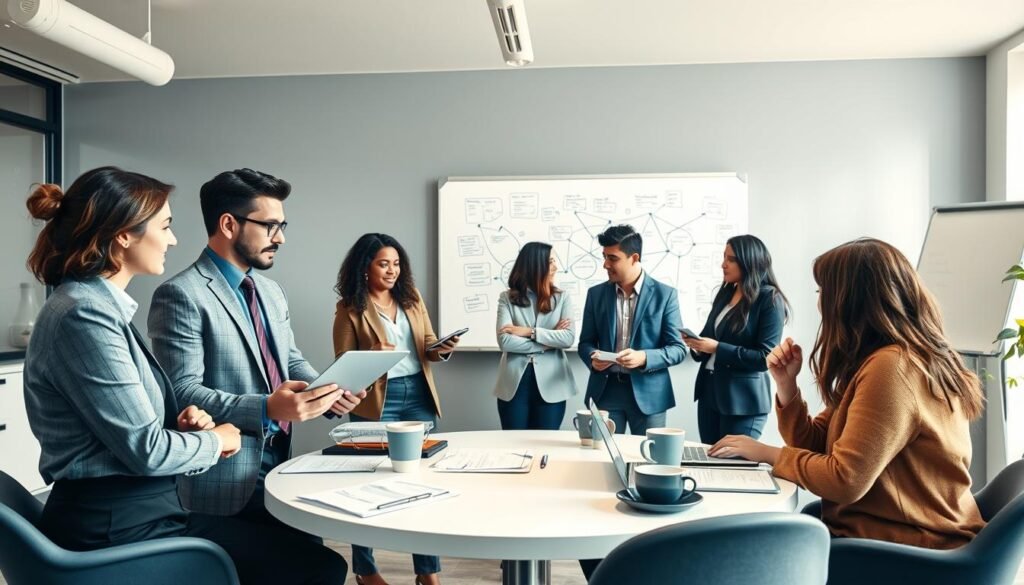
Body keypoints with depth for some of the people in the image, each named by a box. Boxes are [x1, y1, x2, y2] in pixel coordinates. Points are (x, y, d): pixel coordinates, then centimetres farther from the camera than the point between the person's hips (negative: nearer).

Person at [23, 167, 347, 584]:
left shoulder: (101, 305, 11)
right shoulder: (85, 314, -19)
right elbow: (145, 450, -20)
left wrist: (183, 421, 0)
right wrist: (214, 440, -3)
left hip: (130, 512, 10)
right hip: (117, 527, -10)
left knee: (297, 545, 12)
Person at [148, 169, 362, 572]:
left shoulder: (272, 292, 14)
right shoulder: (181, 295, -14)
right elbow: (182, 392, -21)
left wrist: (325, 391, -2)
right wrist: (266, 409, -32)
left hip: (280, 467, 8)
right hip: (224, 482, -8)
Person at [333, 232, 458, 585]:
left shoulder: (412, 298, 9)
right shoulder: (350, 308, -4)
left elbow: (427, 345, 11)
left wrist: (442, 350, -12)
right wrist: (373, 355, -22)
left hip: (418, 394, 4)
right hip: (376, 400, -4)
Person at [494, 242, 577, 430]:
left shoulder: (561, 298, 6)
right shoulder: (508, 298, 2)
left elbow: (569, 338, -7)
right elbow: (505, 341, -11)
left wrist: (529, 332, -14)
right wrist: (550, 341, -10)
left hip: (550, 384, 1)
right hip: (514, 383, -1)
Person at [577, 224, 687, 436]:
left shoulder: (665, 295, -2)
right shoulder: (596, 294, 6)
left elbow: (678, 348, -4)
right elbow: (586, 342, 11)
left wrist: (644, 357, -21)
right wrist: (593, 357, -12)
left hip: (647, 393, -2)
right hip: (605, 391, 2)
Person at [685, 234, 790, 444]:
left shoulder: (770, 300, -9)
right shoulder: (725, 293, 11)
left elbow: (766, 357, -16)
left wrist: (717, 348, -19)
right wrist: (697, 343, -5)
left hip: (743, 399, -7)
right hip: (709, 390, 7)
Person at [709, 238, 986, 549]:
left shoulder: (891, 367, -22)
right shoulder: (879, 360, 11)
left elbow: (845, 480, -25)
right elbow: (816, 445, 10)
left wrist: (767, 453, -13)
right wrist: (786, 384, -3)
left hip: (907, 548, -8)